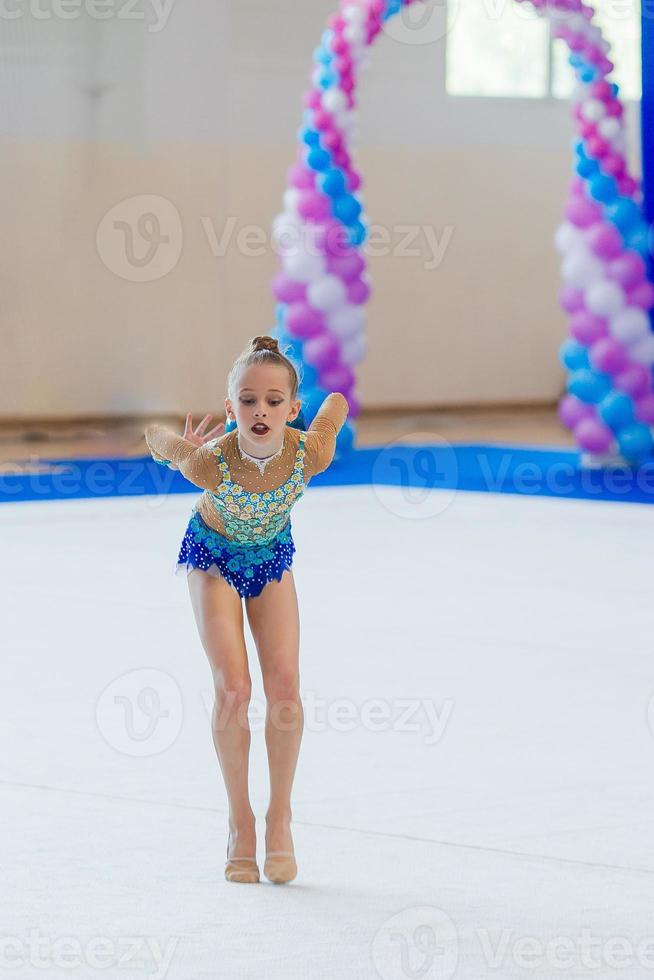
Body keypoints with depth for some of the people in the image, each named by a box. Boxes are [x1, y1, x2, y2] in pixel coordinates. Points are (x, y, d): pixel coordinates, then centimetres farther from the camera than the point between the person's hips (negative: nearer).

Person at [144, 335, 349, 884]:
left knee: (284, 682, -8)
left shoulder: (310, 453, -34)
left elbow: (337, 401, -12)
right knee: (232, 687, -12)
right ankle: (240, 822, 4)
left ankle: (280, 817, 7)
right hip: (213, 554, -2)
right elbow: (154, 434, -20)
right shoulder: (210, 462, -38)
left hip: (271, 555, 2)